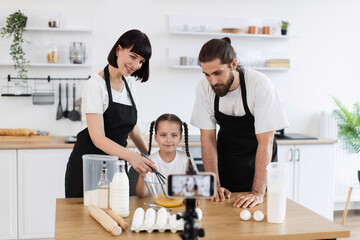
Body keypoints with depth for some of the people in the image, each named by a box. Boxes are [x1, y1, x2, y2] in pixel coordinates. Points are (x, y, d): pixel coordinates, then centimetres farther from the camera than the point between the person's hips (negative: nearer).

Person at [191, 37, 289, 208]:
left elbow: (265, 141, -26)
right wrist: (214, 185, -18)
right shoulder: (204, 88, -17)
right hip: (226, 159, 3)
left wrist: (258, 192, -30)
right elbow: (208, 138, -11)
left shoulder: (260, 85, -27)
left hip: (259, 161, -2)